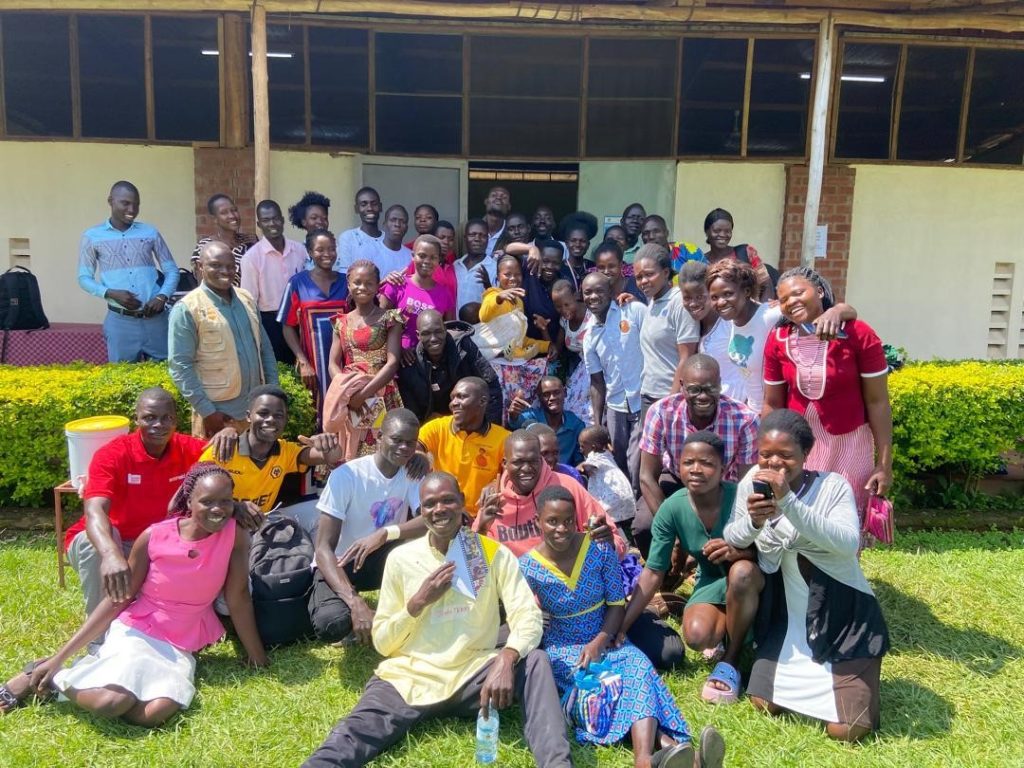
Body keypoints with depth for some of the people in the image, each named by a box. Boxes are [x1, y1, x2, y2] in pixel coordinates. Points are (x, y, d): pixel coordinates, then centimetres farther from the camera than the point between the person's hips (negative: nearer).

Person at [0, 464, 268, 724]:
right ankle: (44, 676, -1)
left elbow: (238, 598, -5)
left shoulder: (235, 535, -12)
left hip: (180, 648, 2)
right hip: (134, 631, -1)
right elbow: (117, 600, -5)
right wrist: (60, 657, -8)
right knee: (113, 700, -32)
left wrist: (257, 655, -1)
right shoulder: (154, 537, -12)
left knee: (158, 712, -30)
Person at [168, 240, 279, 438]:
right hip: (218, 412, -6)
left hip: (257, 408, 6)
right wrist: (207, 411, -15)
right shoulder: (187, 308, -10)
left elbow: (265, 348, 13)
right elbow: (180, 366, -12)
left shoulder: (246, 298, 8)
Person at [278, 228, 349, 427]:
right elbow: (288, 327, -1)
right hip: (312, 363, -2)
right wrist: (303, 362, -10)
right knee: (316, 415, 6)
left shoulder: (346, 282, 6)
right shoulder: (298, 282, -1)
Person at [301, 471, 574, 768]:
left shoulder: (493, 553, 0)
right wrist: (418, 602, -11)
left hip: (475, 674, 0)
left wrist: (506, 658, -31)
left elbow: (527, 615, -10)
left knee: (535, 661, -28)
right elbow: (381, 643, 7)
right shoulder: (401, 558, 4)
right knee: (351, 738, -27)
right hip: (409, 677, 1)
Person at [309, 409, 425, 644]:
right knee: (330, 624, -34)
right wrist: (355, 602, -38)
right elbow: (323, 548, -25)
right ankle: (358, 611, 2)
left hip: (381, 559, 4)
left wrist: (385, 534, -42)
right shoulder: (346, 476, -23)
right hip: (340, 563, -4)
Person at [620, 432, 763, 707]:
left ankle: (730, 660, -13)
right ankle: (726, 629, 11)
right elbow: (653, 573, -13)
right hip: (711, 581, 2)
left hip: (750, 581, -1)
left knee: (741, 571, -37)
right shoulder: (672, 509, -18)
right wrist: (620, 626, -16)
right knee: (696, 636, -29)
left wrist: (738, 552, -40)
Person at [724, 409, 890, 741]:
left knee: (845, 730, -8)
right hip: (786, 618, 4)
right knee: (764, 705, 1)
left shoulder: (832, 486, -18)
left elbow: (848, 543, -34)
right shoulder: (752, 482, -6)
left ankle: (858, 677, 23)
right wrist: (753, 521, -27)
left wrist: (788, 501, -43)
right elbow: (730, 541, -4)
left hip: (844, 616, -4)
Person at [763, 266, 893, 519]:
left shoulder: (859, 335, -13)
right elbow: (772, 404, 3)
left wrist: (884, 464, -9)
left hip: (848, 445, -2)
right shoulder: (777, 341, -5)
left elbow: (877, 402, -9)